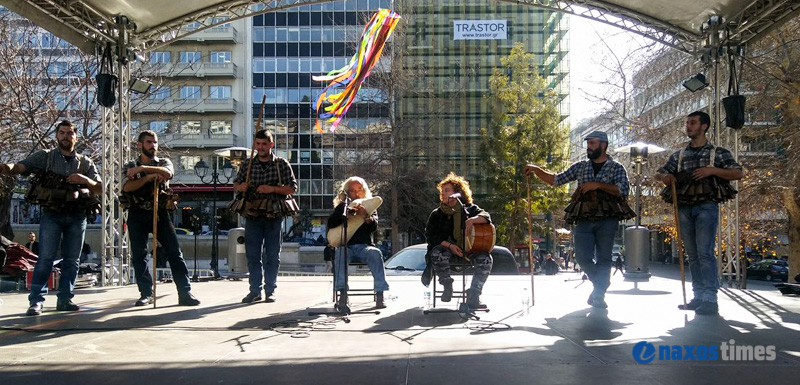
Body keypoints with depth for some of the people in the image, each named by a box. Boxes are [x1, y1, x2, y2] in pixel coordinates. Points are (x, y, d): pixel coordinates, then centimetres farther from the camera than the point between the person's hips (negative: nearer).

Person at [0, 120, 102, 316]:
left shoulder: (85, 163, 12)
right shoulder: (44, 156, 5)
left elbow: (100, 189, 10)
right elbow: (20, 167, -10)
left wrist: (85, 180, -10)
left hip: (77, 217, 3)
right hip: (52, 215, -3)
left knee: (71, 260, 6)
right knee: (45, 258, -6)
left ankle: (65, 299, 13)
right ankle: (36, 301, -3)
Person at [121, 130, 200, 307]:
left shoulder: (164, 162, 11)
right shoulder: (129, 167, 10)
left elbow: (167, 173, -15)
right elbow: (127, 187, -9)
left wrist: (142, 168, -20)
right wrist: (149, 176, -19)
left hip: (160, 213, 0)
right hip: (137, 215, 0)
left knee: (174, 252, -5)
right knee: (138, 255, 1)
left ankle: (185, 293, -5)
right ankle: (146, 293, 12)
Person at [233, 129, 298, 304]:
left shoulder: (282, 164, 3)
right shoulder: (248, 165, 10)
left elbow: (293, 188, -1)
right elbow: (235, 184, 20)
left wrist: (272, 189, -15)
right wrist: (240, 186, -4)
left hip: (274, 215, -2)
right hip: (252, 215, 2)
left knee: (272, 255, 3)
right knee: (253, 254, 2)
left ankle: (270, 290, 12)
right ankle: (255, 290, 10)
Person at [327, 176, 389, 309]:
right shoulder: (342, 207, 17)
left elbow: (374, 227, 0)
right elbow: (330, 224, 1)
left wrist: (366, 216, -22)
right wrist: (346, 214, -16)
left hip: (365, 246, 0)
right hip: (346, 245, 0)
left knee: (376, 253, -32)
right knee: (340, 253, -34)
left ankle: (380, 295, -33)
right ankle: (342, 294, -35)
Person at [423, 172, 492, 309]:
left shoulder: (469, 209, 9)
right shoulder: (436, 214, 10)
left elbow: (486, 217, -5)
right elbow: (430, 235, 1)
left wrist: (472, 220, -26)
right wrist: (449, 245, -14)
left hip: (469, 248, 0)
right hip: (446, 248, 0)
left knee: (485, 259, -30)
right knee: (437, 254, -36)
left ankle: (473, 295, -18)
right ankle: (447, 285, -10)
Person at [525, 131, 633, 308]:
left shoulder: (616, 168, 6)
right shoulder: (580, 167, 15)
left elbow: (624, 189, -9)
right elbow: (556, 180, 12)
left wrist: (598, 185, -15)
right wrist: (536, 170, -1)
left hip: (607, 219, -3)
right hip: (584, 219, 3)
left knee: (603, 258, -2)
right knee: (583, 257, -4)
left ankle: (598, 295, 8)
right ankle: (601, 285, 21)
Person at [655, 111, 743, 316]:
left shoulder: (718, 152, 6)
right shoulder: (678, 155, 17)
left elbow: (738, 173, 0)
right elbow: (658, 173, 19)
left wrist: (712, 170, -14)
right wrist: (665, 176, -6)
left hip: (706, 206, -4)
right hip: (684, 208, 5)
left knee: (705, 252, -13)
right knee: (692, 254, 6)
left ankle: (710, 299, -14)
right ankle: (698, 297, 11)